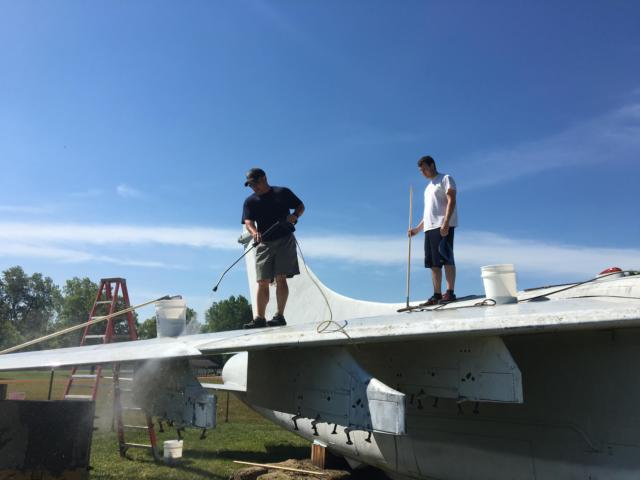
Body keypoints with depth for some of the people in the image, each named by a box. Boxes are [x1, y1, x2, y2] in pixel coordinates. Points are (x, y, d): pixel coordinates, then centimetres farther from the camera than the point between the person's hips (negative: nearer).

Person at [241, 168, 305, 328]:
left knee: (280, 278, -12)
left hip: (285, 240, -3)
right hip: (264, 243, 3)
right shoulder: (250, 201, 10)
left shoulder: (283, 193, 6)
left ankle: (280, 316, -9)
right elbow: (248, 222, -5)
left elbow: (301, 206, 12)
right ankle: (260, 318, 2)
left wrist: (295, 216, -10)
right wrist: (254, 232, -28)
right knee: (262, 282, 0)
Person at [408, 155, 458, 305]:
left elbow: (451, 201, -9)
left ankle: (450, 293, -14)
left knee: (446, 258, -13)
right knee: (433, 263, 2)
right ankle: (437, 295, 2)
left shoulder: (445, 179, 5)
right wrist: (417, 229, 23)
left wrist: (446, 223, -22)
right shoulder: (428, 187, 29)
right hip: (429, 228, 8)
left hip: (443, 226, -8)